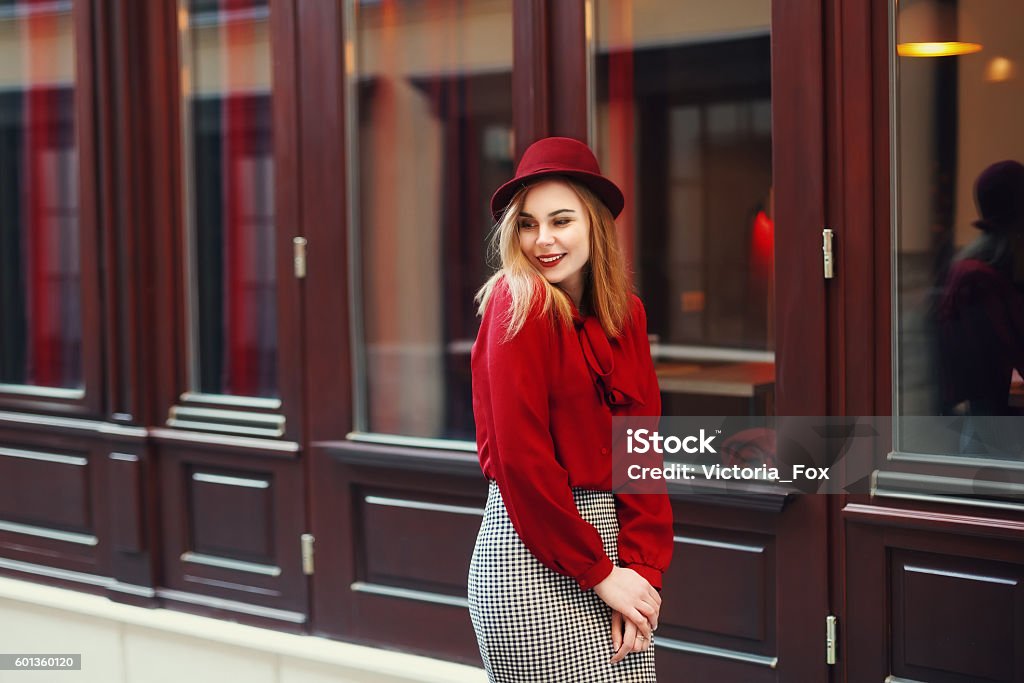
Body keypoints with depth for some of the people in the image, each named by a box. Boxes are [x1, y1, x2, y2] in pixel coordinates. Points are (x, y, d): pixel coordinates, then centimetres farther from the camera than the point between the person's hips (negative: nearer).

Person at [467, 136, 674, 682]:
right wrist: (598, 572, -13)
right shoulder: (519, 301, -13)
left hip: (606, 531, 6)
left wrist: (644, 566, -6)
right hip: (532, 556, -6)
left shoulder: (626, 312, 6)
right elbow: (520, 458, -17)